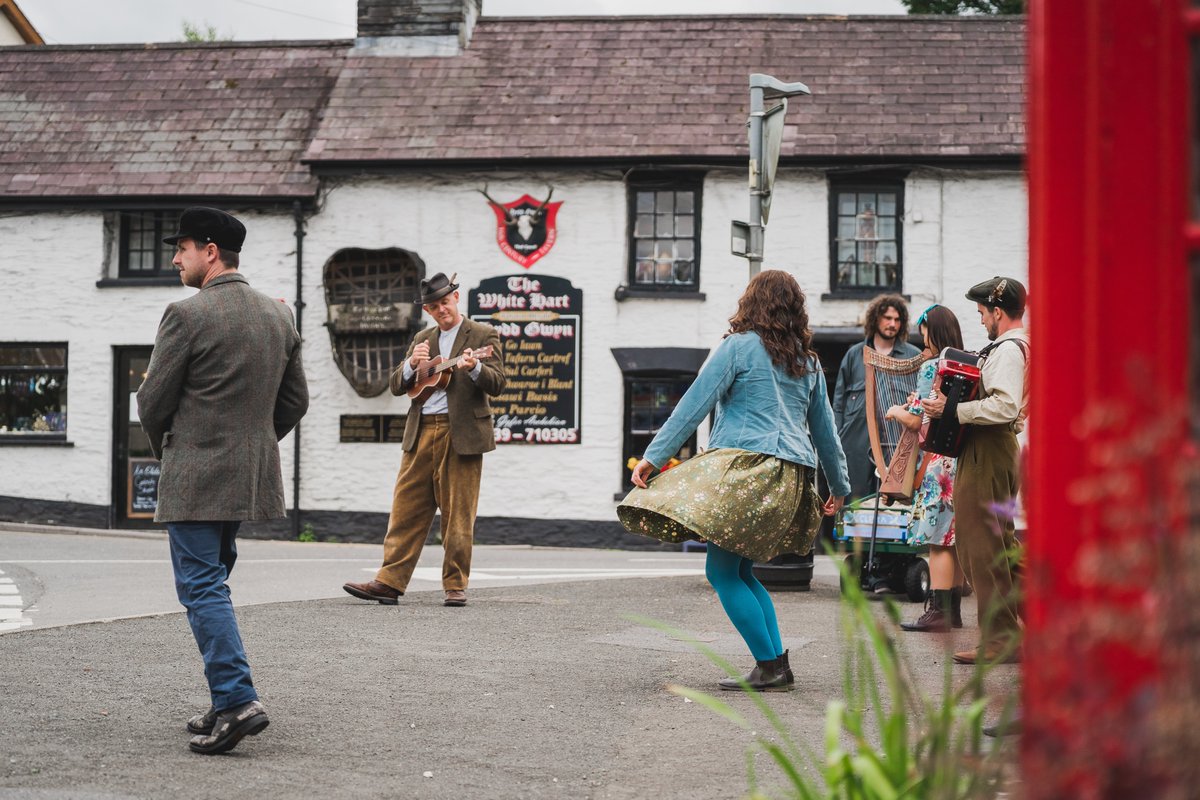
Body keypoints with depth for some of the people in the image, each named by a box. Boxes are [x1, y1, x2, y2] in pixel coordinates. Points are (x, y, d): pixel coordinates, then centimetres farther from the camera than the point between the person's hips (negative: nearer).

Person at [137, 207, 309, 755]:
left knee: (201, 586, -6)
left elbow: (154, 403, -8)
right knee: (212, 580, 17)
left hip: (195, 475, -7)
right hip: (251, 476, 7)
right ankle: (226, 702, 17)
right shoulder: (279, 316, 9)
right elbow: (295, 401, 13)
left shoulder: (187, 315, -13)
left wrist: (162, 448, 11)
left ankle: (237, 699, -16)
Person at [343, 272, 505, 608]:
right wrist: (412, 363, -5)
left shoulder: (482, 335, 2)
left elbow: (497, 383, -8)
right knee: (406, 508, 1)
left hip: (461, 435, -5)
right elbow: (396, 386, 15)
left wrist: (474, 367, -27)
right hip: (421, 433, 5)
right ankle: (390, 581, 1)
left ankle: (455, 586, 5)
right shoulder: (422, 340, 18)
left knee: (457, 514, -2)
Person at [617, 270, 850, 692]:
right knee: (740, 571, 15)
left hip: (749, 465, -7)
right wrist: (839, 486, 33)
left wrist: (653, 456, -4)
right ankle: (775, 664, 8)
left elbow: (695, 403, -5)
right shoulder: (808, 361, 18)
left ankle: (770, 666, -7)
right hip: (794, 478, 7)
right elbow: (825, 429, 23)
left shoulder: (739, 346, 0)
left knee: (722, 570, -3)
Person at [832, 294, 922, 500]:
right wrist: (836, 438, 5)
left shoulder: (914, 357, 8)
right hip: (857, 440, 1)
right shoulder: (855, 354, 12)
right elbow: (839, 400, 13)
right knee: (855, 498, 2)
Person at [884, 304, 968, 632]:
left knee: (938, 540, -6)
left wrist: (897, 411, 7)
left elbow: (916, 421, -11)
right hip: (963, 457, 8)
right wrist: (920, 402, 22)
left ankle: (939, 613, -7)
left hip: (939, 462, -8)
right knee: (955, 540, 10)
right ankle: (953, 609, 13)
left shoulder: (931, 368, -10)